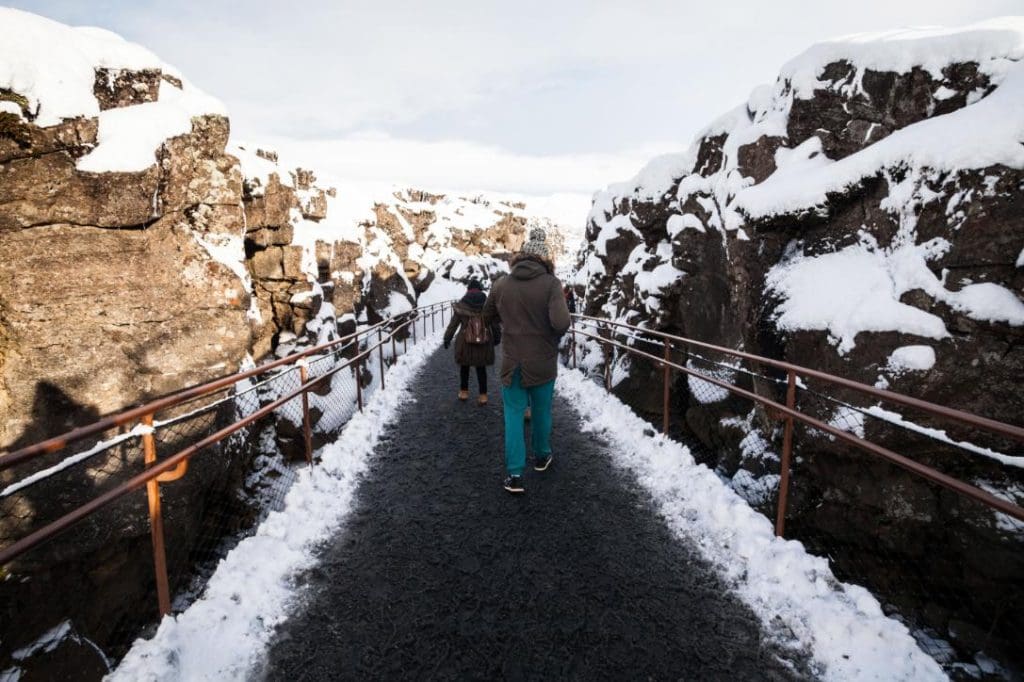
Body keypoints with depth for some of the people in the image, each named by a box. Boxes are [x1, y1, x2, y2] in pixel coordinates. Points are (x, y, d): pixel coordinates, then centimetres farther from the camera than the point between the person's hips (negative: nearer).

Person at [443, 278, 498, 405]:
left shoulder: (461, 305, -4)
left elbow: (453, 324, -1)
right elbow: (494, 323, 4)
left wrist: (447, 338, 7)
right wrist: (496, 337, 16)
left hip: (465, 342, -1)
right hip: (484, 342, 1)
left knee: (464, 366, 16)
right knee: (481, 368, 9)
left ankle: (463, 392, 26)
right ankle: (483, 395, 10)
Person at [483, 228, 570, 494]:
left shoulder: (501, 284, -3)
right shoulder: (550, 283, -14)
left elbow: (488, 316, 11)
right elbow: (561, 322, -23)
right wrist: (553, 334, -2)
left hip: (512, 362, 1)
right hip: (543, 362, -1)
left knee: (514, 415, 8)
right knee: (542, 411, 18)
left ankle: (515, 474, 5)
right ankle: (541, 457, 38)